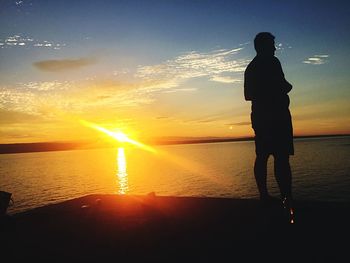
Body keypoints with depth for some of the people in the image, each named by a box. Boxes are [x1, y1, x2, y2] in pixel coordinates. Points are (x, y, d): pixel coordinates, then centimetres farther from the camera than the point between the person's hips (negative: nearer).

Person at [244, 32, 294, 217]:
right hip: (276, 115, -8)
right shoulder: (271, 62, -4)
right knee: (282, 157, -13)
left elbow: (248, 95, 22)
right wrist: (287, 86, 6)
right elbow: (283, 86, -15)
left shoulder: (250, 67, 21)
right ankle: (286, 198, -18)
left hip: (259, 117, 8)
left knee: (262, 156, 5)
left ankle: (264, 195, 5)